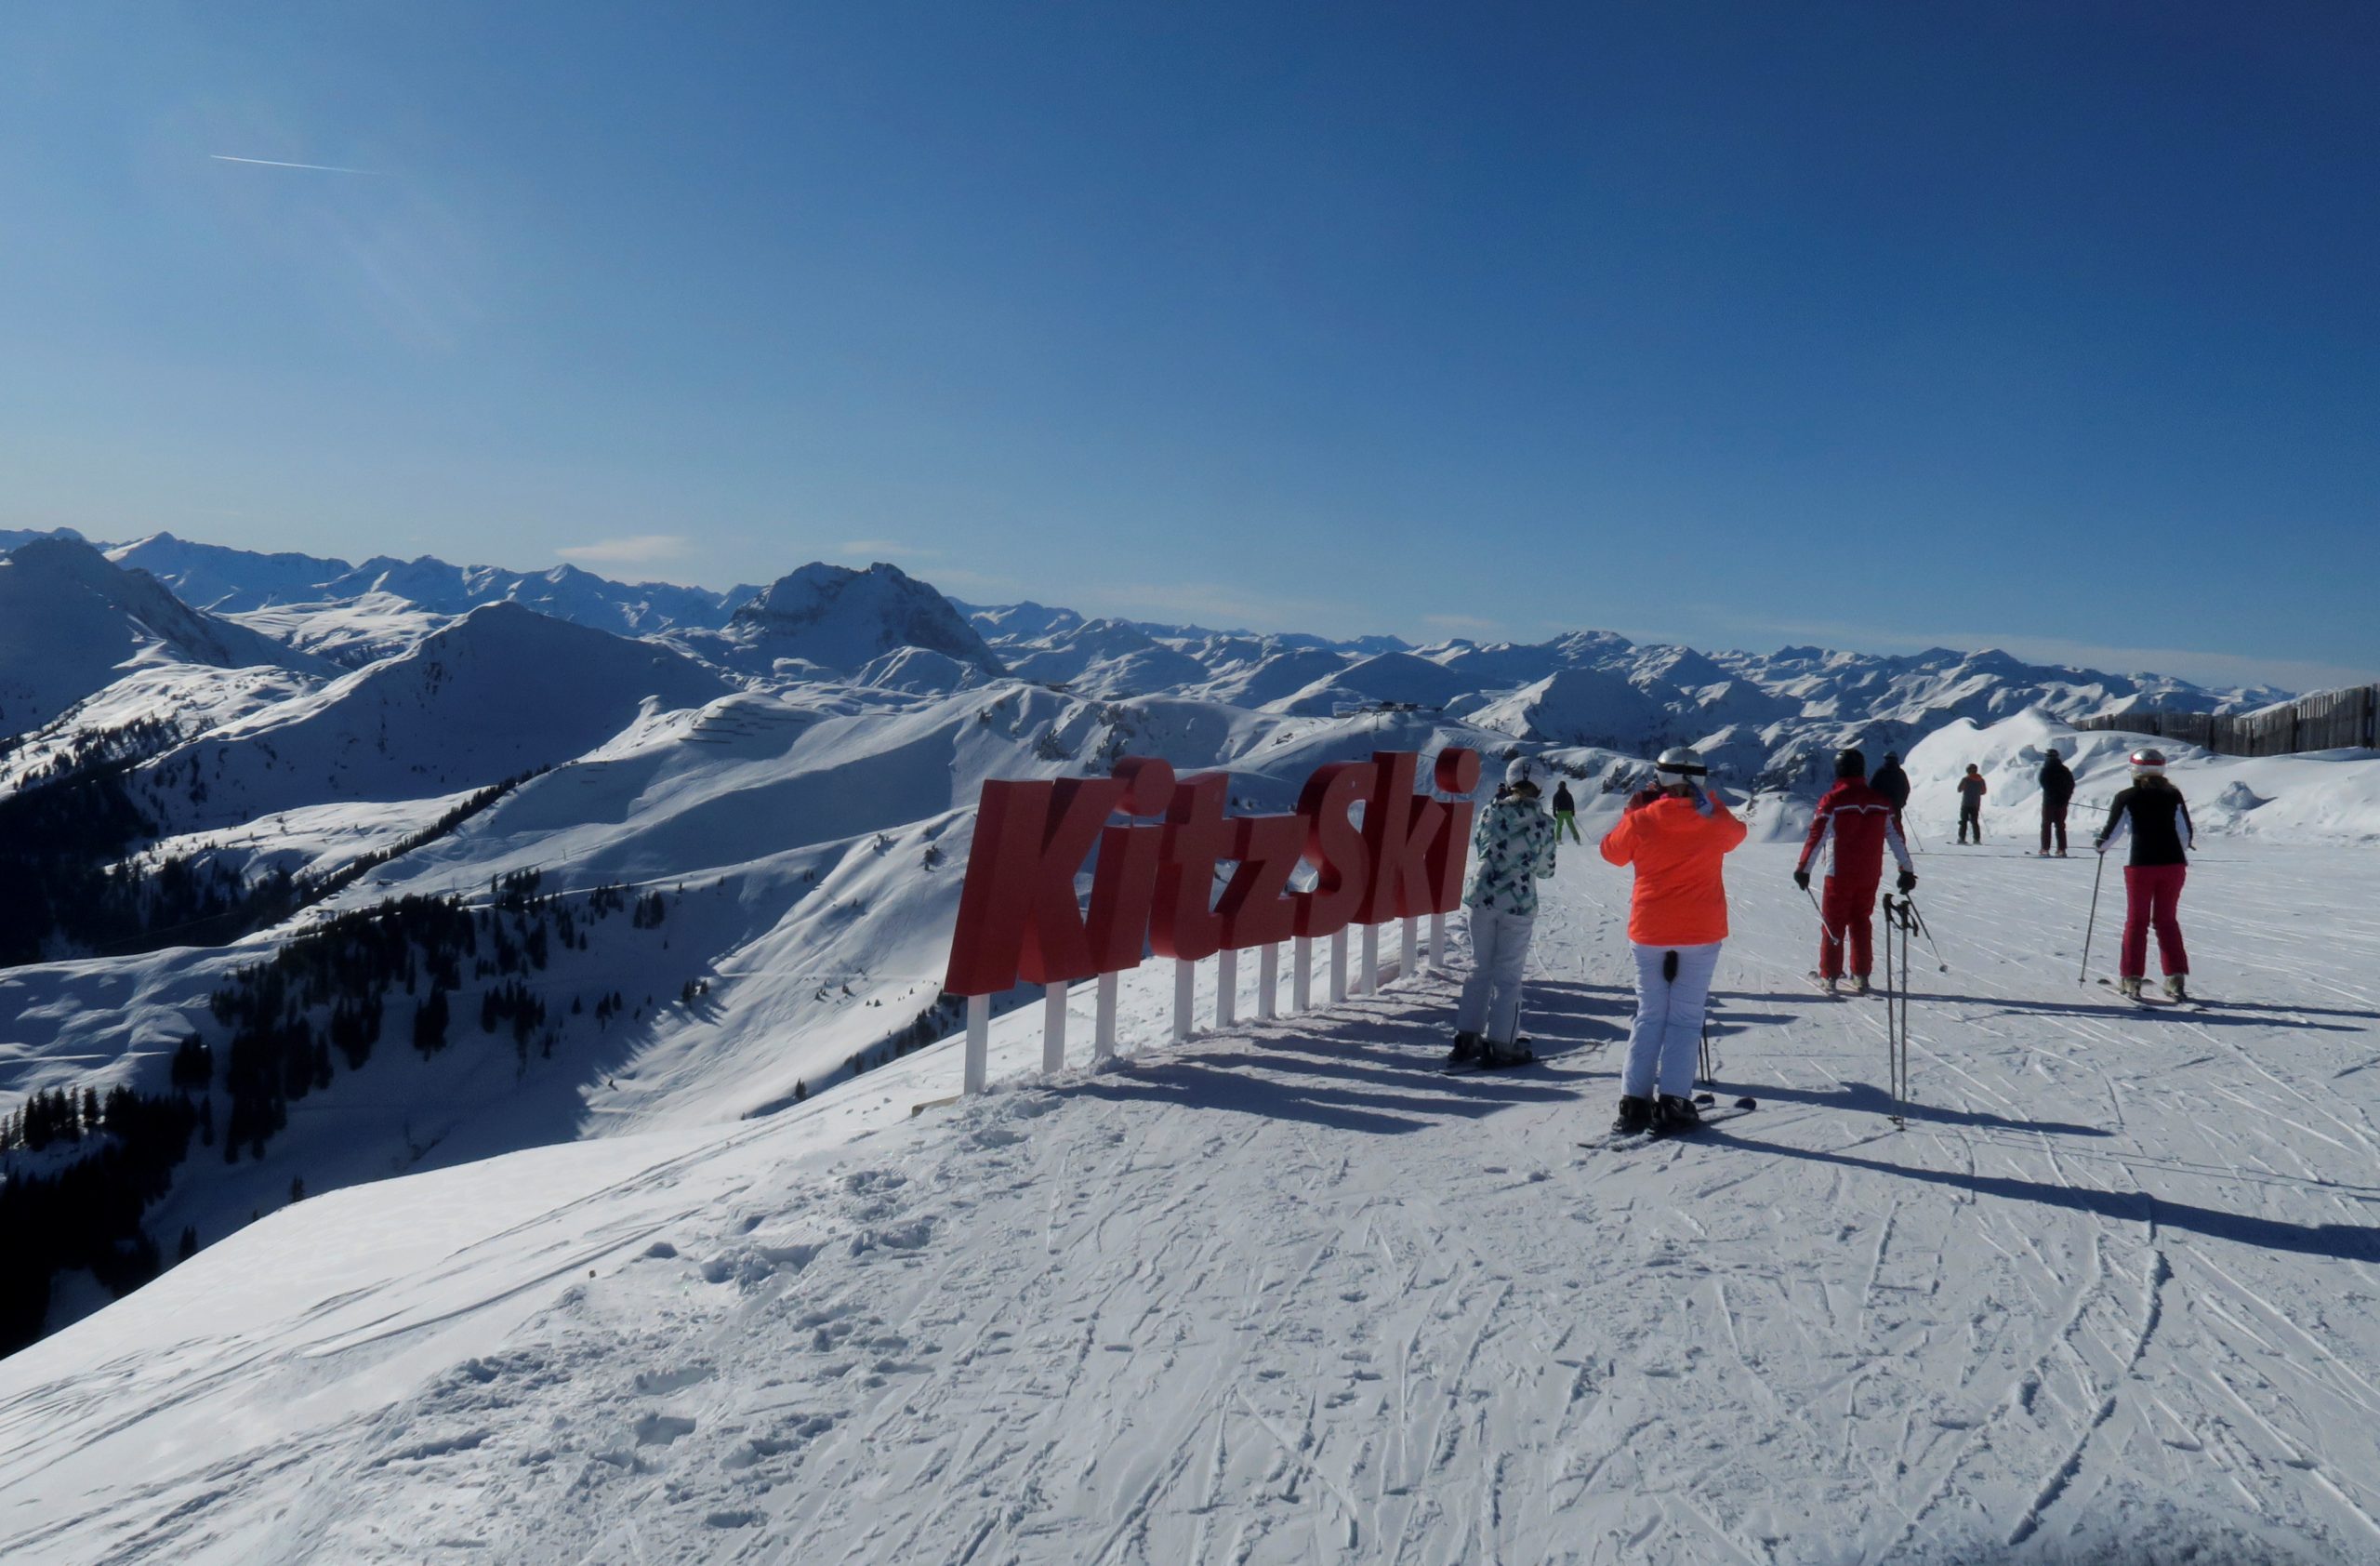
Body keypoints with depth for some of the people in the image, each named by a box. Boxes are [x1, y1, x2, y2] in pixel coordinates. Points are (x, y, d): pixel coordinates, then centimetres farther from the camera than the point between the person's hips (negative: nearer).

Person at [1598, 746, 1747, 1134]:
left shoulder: (1641, 821, -8)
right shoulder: (1714, 822, -5)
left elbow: (1612, 851, 10)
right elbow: (1736, 833, 19)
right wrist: (1708, 801, 23)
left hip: (1649, 934, 1)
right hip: (1701, 933, 0)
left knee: (1649, 1016, 10)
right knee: (1685, 1018, 4)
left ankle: (1634, 1101, 3)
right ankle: (1673, 1103, -4)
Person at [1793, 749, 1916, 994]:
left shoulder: (1832, 800, -12)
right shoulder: (1881, 801, 3)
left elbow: (1816, 837, -13)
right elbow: (1897, 838, 7)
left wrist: (1802, 869, -7)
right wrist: (1907, 870, 14)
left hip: (1839, 874, -4)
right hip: (1870, 875, 4)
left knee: (1833, 923, 7)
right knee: (1861, 922, 15)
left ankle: (1829, 976, 8)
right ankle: (1861, 976, 14)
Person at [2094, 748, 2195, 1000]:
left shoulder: (2127, 798, -6)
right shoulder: (2174, 796, 2)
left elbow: (2111, 831, -4)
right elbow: (2187, 833, 7)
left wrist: (2100, 845, 17)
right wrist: (2186, 846, 28)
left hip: (2141, 865, -3)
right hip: (2173, 864, 3)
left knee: (2136, 921, 7)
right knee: (2167, 919, 14)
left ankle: (2131, 978, 6)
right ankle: (2176, 977, 10)